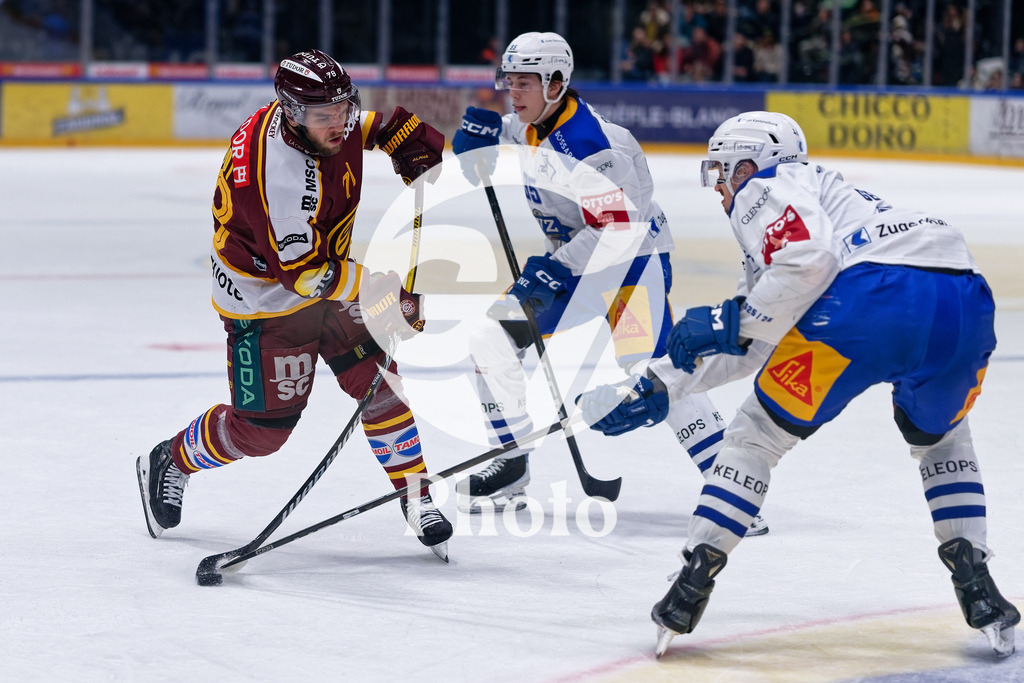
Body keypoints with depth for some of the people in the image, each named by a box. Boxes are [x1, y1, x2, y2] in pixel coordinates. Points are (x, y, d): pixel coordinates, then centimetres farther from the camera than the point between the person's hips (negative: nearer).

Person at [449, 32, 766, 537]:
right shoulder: (529, 127, 1)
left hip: (634, 256, -9)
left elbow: (620, 229, -30)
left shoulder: (588, 145, -26)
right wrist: (478, 140, -6)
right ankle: (511, 466, 14)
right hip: (571, 260, 9)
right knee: (493, 340, 4)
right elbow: (479, 169, 17)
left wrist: (557, 269, -31)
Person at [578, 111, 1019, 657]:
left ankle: (692, 584, 6)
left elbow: (808, 260, -7)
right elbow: (750, 345, 43)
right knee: (938, 438, 34)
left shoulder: (763, 188, 17)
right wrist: (654, 389, 45)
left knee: (758, 436, 10)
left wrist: (733, 321, 4)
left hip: (875, 296, -8)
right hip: (966, 303, 8)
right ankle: (976, 584, 18)